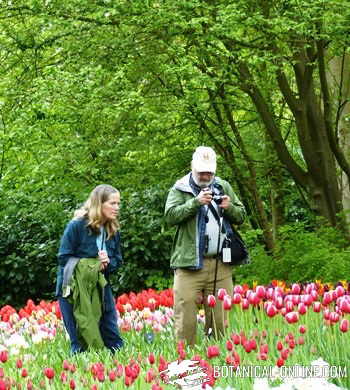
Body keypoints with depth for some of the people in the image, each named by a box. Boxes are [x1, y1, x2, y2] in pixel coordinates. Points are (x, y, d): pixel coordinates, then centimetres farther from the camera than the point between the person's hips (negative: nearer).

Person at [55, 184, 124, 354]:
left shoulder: (113, 231, 7)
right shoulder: (77, 226, -11)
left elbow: (117, 260, 15)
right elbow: (64, 258, -11)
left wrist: (108, 262, -9)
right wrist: (93, 266, -14)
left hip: (100, 289, 6)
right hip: (74, 291, -6)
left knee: (114, 340, 4)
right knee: (81, 343, -4)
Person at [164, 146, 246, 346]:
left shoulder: (223, 187, 16)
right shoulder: (180, 189, 5)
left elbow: (241, 216, 19)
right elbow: (171, 216, -8)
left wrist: (229, 208, -2)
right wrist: (196, 202, -17)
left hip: (220, 264, 3)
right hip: (189, 263, -3)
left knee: (220, 318, 3)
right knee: (186, 317, -8)